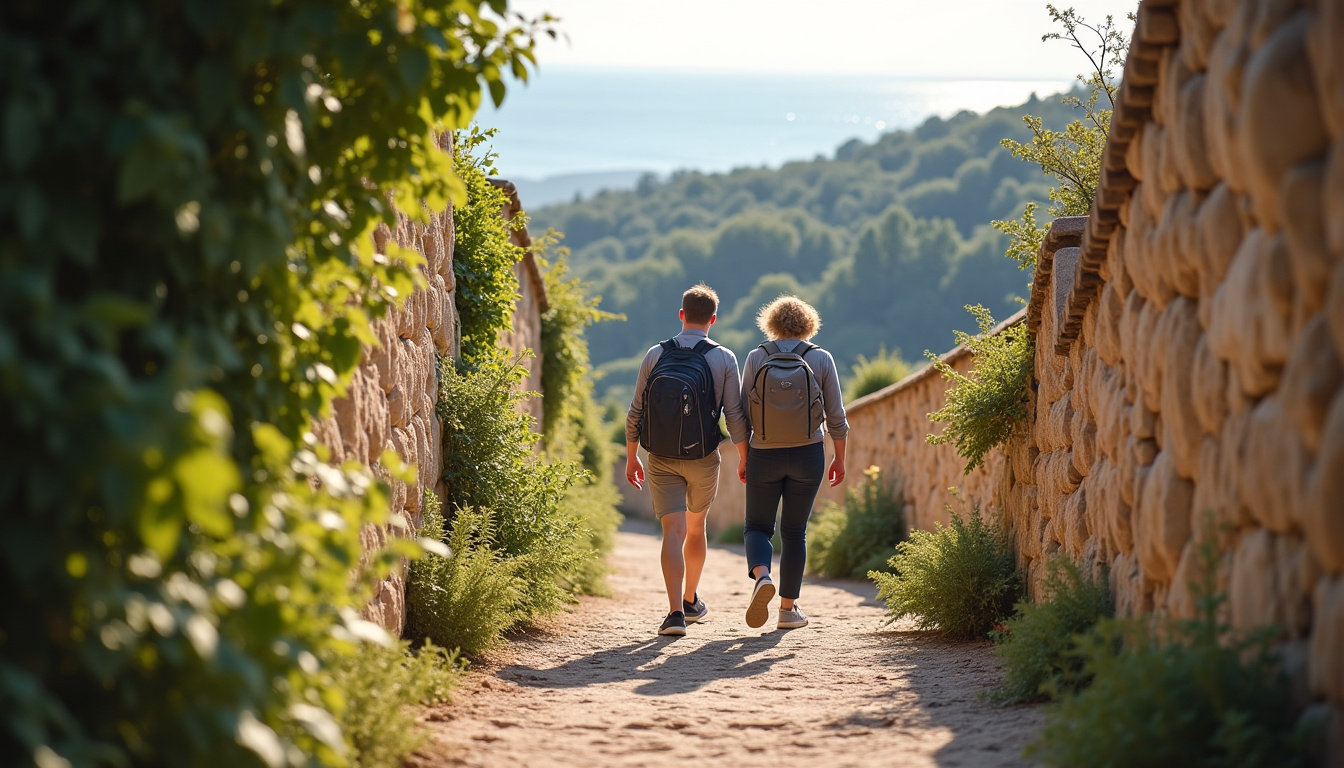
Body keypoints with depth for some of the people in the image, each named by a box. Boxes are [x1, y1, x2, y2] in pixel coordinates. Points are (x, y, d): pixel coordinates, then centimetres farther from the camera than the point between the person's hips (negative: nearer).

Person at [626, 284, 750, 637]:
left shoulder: (656, 354, -2)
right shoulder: (724, 358, -6)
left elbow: (635, 413, 0)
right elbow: (735, 415, -6)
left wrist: (631, 457, 11)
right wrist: (744, 458, 6)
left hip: (661, 460, 0)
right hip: (703, 459, 0)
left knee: (674, 531, -4)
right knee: (695, 527, 21)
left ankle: (676, 611, -19)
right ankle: (691, 601, 35)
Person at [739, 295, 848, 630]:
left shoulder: (756, 358, -3)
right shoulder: (821, 359, -3)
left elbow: (744, 413, -2)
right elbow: (835, 416, -2)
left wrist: (744, 458, 7)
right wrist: (840, 458, 8)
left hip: (764, 455, -1)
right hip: (808, 455, 1)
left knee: (757, 527, 12)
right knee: (795, 531, 13)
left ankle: (761, 576, -18)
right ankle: (788, 608, 14)